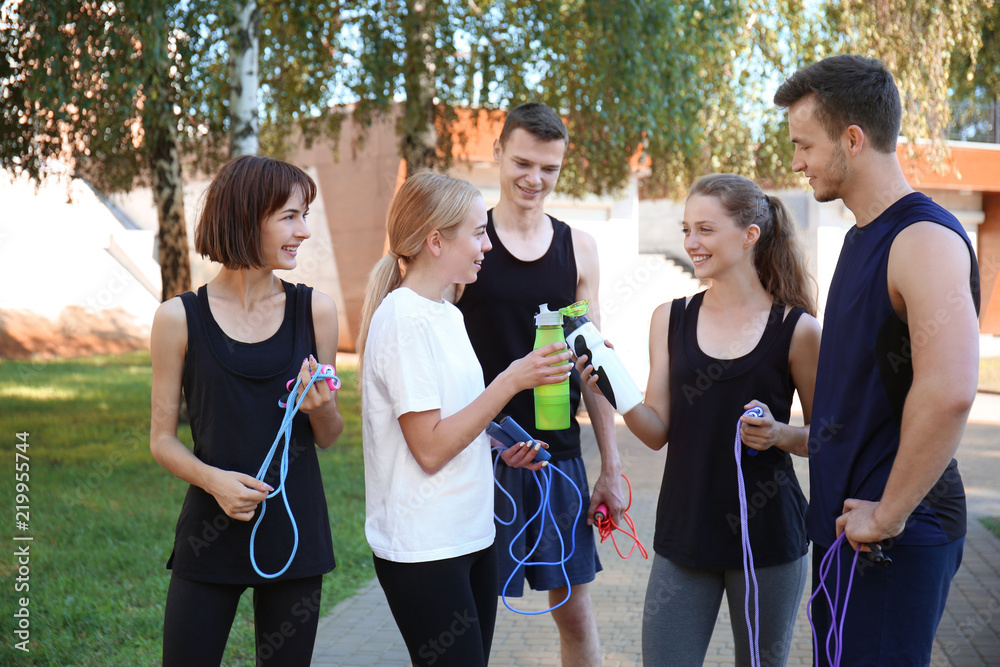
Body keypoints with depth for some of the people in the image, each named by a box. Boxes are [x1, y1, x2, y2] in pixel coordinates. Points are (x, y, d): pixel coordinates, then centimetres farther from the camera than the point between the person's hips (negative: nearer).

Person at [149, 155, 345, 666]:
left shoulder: (314, 310, 1)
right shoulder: (179, 318, -5)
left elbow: (329, 437, 8)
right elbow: (162, 438, 1)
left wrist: (318, 408, -13)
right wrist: (212, 479, -17)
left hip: (295, 531, 2)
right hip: (210, 534, -2)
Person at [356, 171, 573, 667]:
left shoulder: (447, 315, 11)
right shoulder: (403, 319, -16)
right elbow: (429, 449, -20)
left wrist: (500, 448, 4)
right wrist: (511, 381, -17)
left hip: (472, 534, 9)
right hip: (422, 550, -9)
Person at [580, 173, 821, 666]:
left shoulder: (797, 330, -5)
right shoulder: (670, 319, 4)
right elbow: (658, 431, 2)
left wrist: (779, 434, -17)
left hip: (768, 537, -2)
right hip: (684, 530, 2)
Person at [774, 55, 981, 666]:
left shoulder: (926, 241, -19)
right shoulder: (863, 236, 13)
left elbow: (948, 393, -32)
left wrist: (888, 515, -24)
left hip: (897, 535, -9)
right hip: (846, 521, 10)